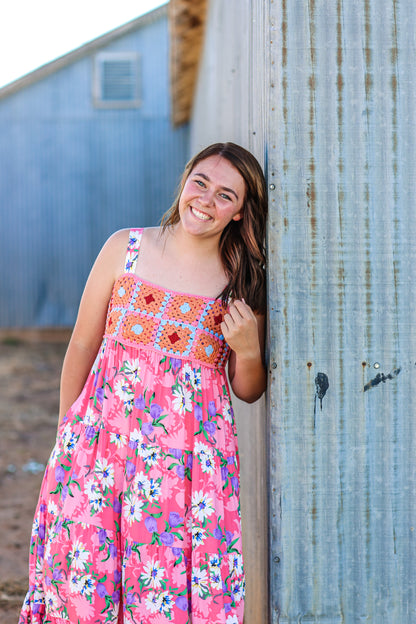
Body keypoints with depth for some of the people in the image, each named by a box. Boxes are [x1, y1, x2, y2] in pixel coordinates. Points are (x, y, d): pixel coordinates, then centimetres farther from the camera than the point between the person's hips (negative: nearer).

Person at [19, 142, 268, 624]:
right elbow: (82, 346, 8)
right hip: (105, 436, 0)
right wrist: (67, 435, 10)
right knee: (84, 583, 1)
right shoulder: (125, 248, 2)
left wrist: (248, 351, -9)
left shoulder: (245, 285, 3)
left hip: (190, 457, 0)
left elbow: (248, 391, 12)